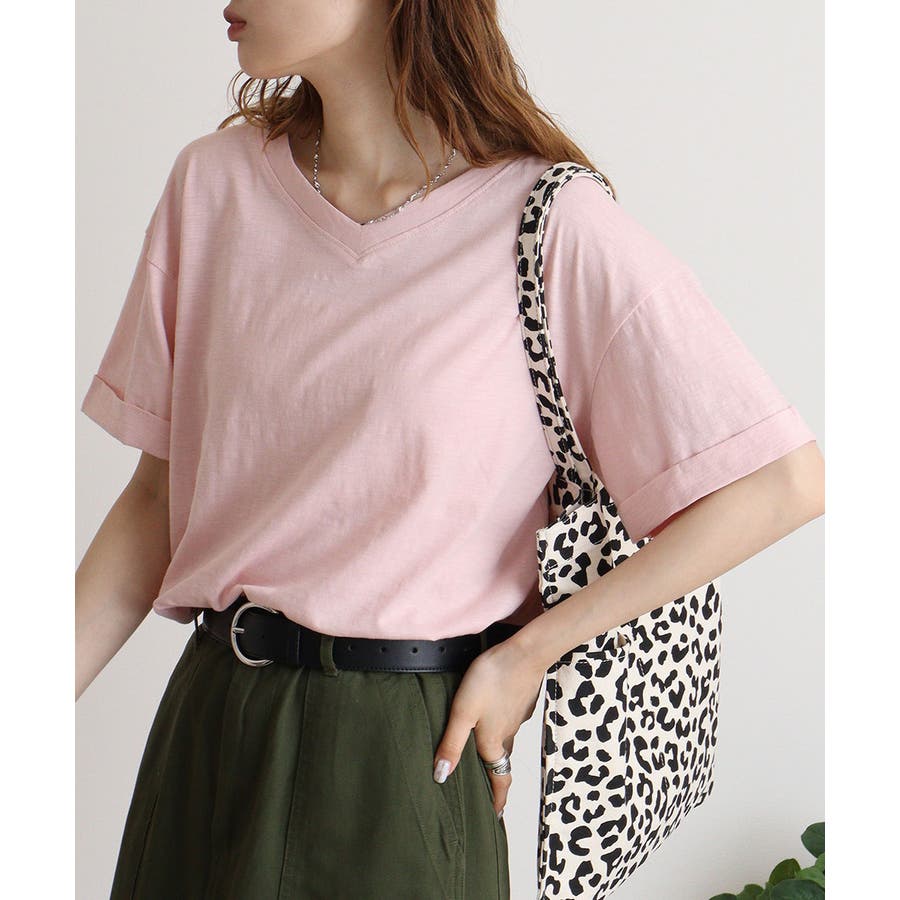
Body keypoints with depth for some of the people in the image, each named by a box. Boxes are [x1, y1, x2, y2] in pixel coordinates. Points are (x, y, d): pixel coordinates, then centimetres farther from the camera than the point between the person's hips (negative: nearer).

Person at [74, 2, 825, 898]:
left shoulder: (552, 227, -13)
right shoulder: (216, 181, 1)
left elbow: (783, 484, -14)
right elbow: (160, 490, 6)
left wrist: (528, 651, -11)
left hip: (404, 755, -4)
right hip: (205, 727, 4)